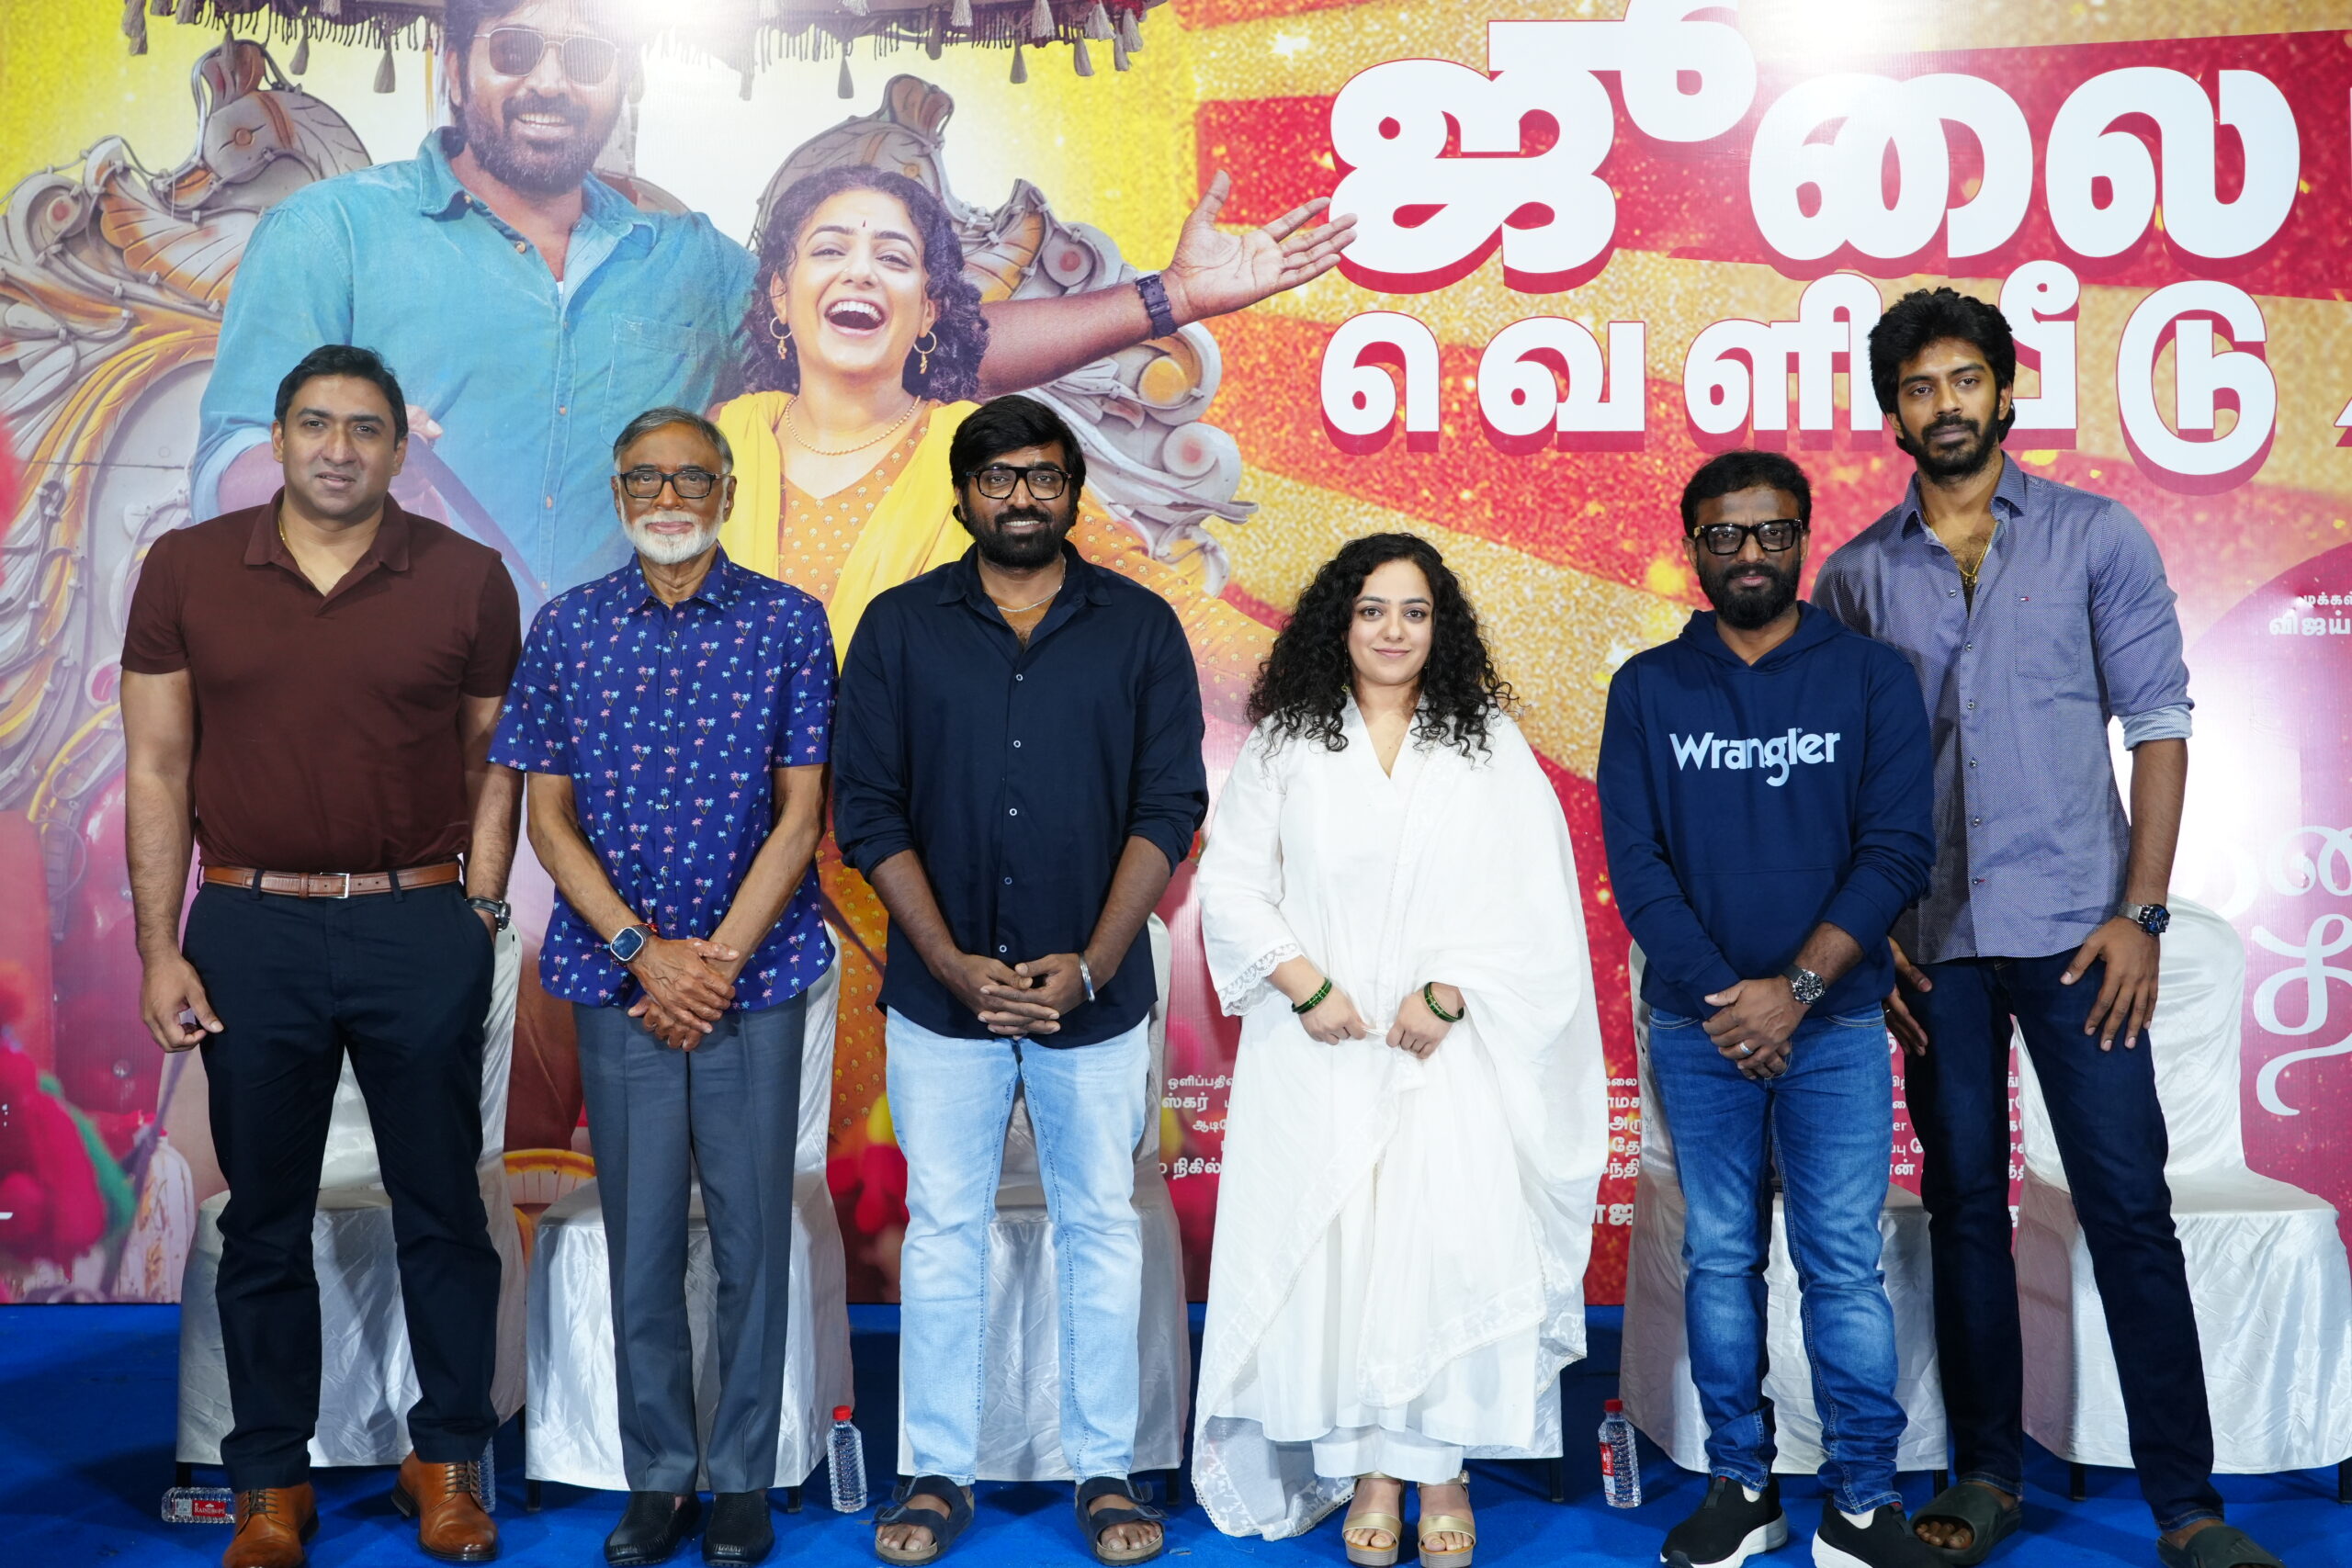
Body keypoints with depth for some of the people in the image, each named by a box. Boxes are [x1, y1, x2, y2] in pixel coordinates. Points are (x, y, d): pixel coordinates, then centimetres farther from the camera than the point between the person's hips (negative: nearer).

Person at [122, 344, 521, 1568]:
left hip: (423, 929, 0)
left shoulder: (465, 579, 1)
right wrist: (158, 949, -2)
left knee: (442, 1213, 8)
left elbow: (491, 764, 6)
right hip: (249, 930, 1)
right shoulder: (185, 570, 3)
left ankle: (447, 1462, 25)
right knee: (263, 1223, 11)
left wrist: (478, 914, -3)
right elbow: (157, 769, 3)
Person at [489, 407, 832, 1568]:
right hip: (618, 978, 1)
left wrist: (718, 960, -12)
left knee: (752, 1234, 6)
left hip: (754, 974, -1)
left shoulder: (788, 623, -1)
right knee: (641, 1239, 9)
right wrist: (646, 954, -9)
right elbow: (548, 816, 3)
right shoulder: (567, 627, 4)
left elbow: (801, 812, -3)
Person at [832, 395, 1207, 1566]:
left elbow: (1167, 807, -2)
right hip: (939, 994, 0)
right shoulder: (899, 627, 4)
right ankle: (938, 1473, 20)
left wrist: (1090, 963, -12)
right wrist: (954, 963, -10)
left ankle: (1105, 1470, 21)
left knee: (1101, 1228, 8)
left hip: (1094, 992, 0)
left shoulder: (1139, 626, 3)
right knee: (943, 1229, 8)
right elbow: (869, 810, 0)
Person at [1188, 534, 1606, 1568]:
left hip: (1450, 1048, 0)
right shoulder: (1286, 743, 7)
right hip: (1320, 1051, 1)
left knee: (1449, 1240, -6)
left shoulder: (1489, 745, 7)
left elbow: (1531, 898, 0)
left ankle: (1438, 1463, 8)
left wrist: (1448, 993, -11)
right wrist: (1304, 983, -8)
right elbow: (1230, 882, 4)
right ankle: (1365, 1467, 11)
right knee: (1332, 1243, 0)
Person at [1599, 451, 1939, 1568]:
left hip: (1834, 1024, -1)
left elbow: (1898, 851, -5)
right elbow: (1634, 860, -1)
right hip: (1696, 1026, 1)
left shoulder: (1872, 678, 2)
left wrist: (1795, 990, -13)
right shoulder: (1647, 689, 5)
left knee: (1844, 1264, 1)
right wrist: (1721, 999, -11)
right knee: (1720, 1259, 7)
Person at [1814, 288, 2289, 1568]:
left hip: (2074, 925, -2)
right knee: (1964, 1204, 9)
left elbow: (2158, 724, 0)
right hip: (1932, 938, 2)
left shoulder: (2097, 537, 3)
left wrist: (2140, 911, -8)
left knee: (2129, 1205, -1)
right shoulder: (1855, 576, 7)